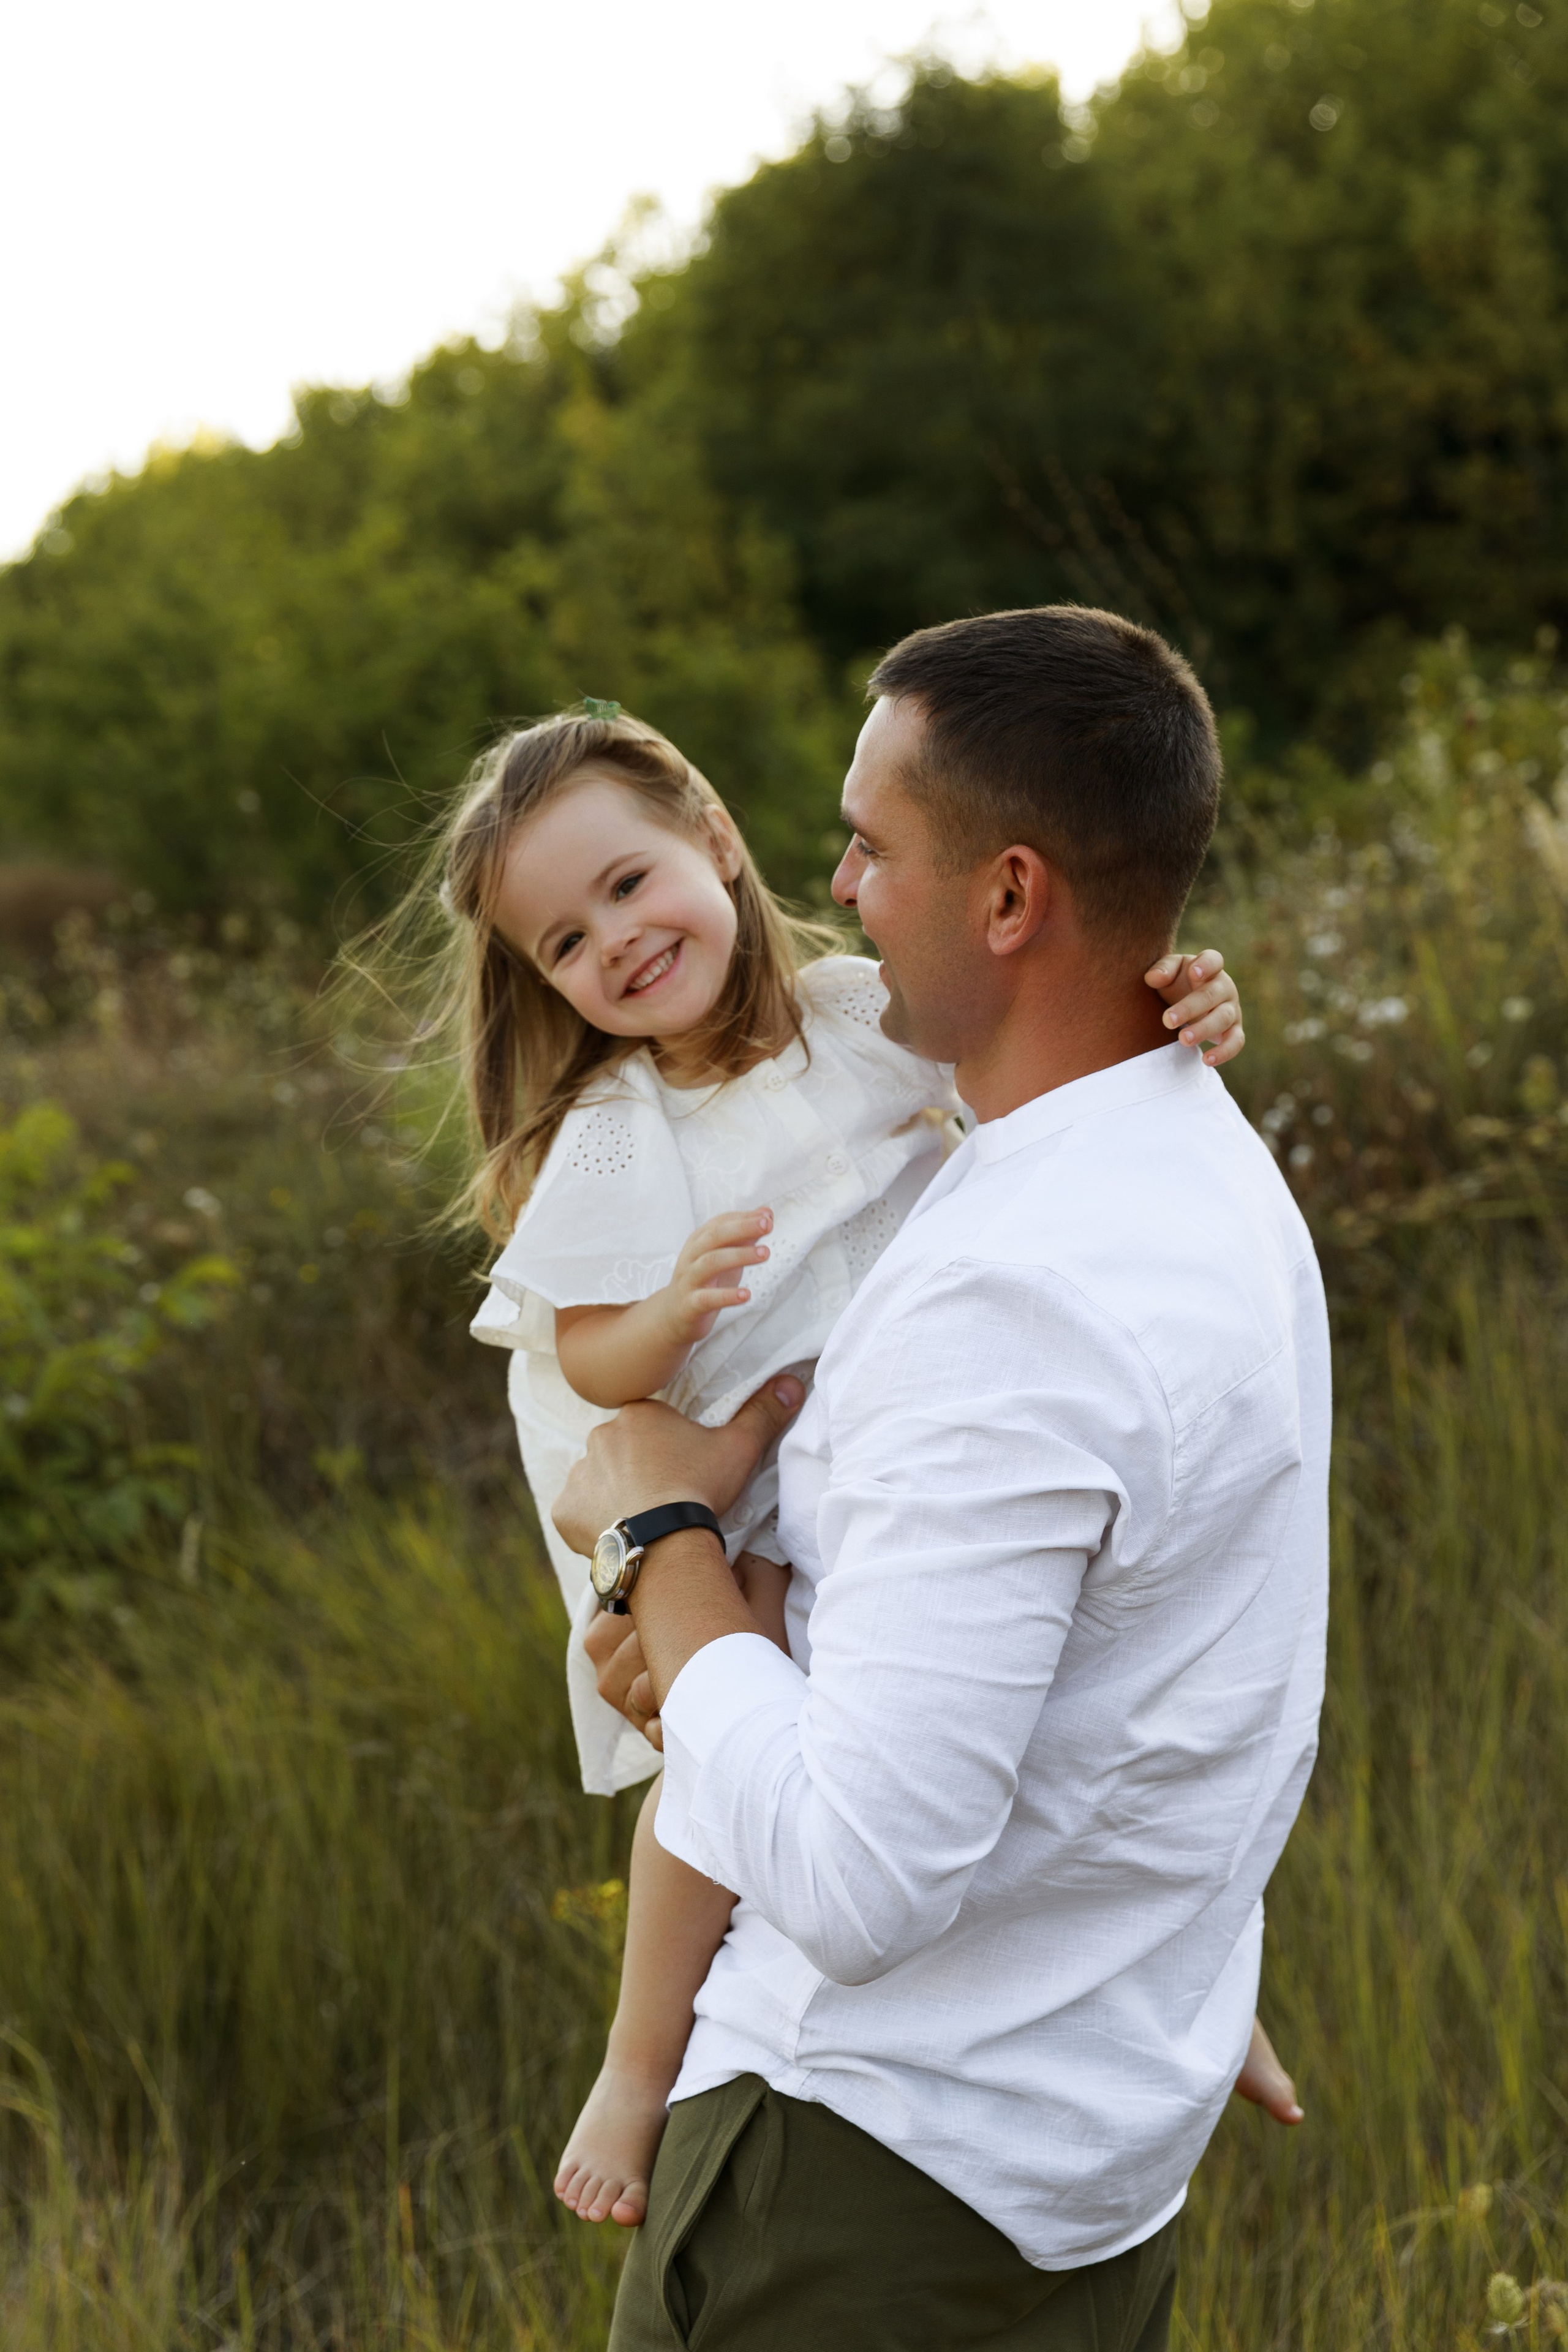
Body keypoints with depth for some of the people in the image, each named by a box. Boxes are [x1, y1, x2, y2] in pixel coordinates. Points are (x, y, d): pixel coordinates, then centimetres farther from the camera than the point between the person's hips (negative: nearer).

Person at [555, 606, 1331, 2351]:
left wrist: (663, 1528, -14)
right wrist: (716, 1609, 2)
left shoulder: (1015, 1300, -28)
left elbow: (852, 1885, -29)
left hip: (890, 2159, -9)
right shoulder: (1205, 1162, 4)